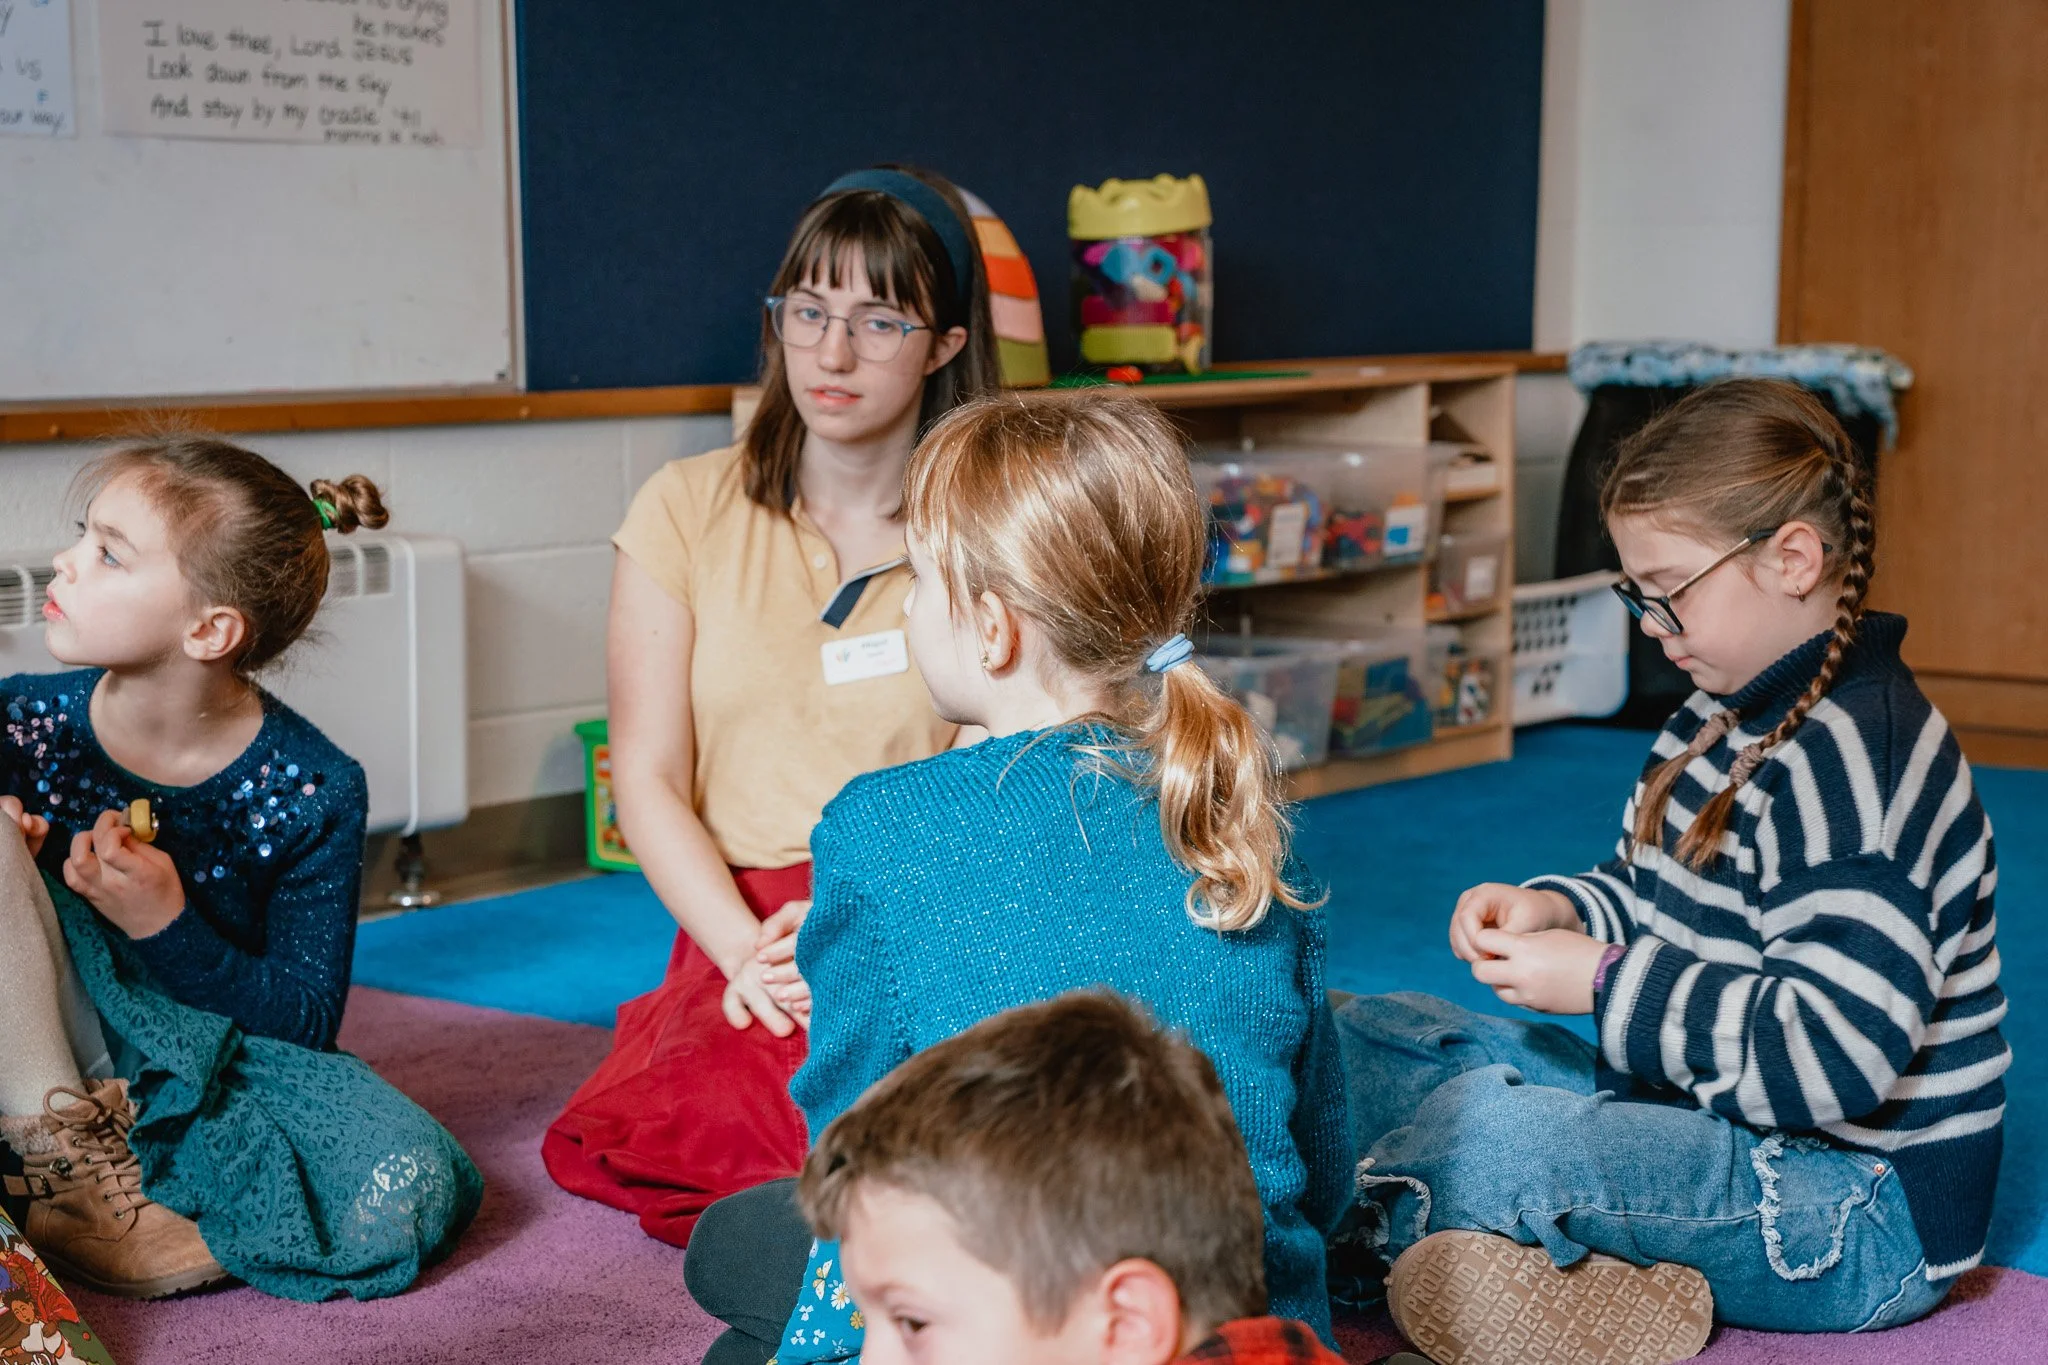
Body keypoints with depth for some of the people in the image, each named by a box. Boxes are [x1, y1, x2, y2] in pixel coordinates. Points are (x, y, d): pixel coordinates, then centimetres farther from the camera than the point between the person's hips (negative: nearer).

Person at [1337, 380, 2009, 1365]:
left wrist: (1604, 985, -23)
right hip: (1708, 1114, 11)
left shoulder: (1851, 764, -23)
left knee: (1493, 1134, -37)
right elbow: (1653, 895, 23)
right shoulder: (1736, 717, 9)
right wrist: (1556, 909, 0)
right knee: (1370, 1037, 7)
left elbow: (1835, 1054, -30)